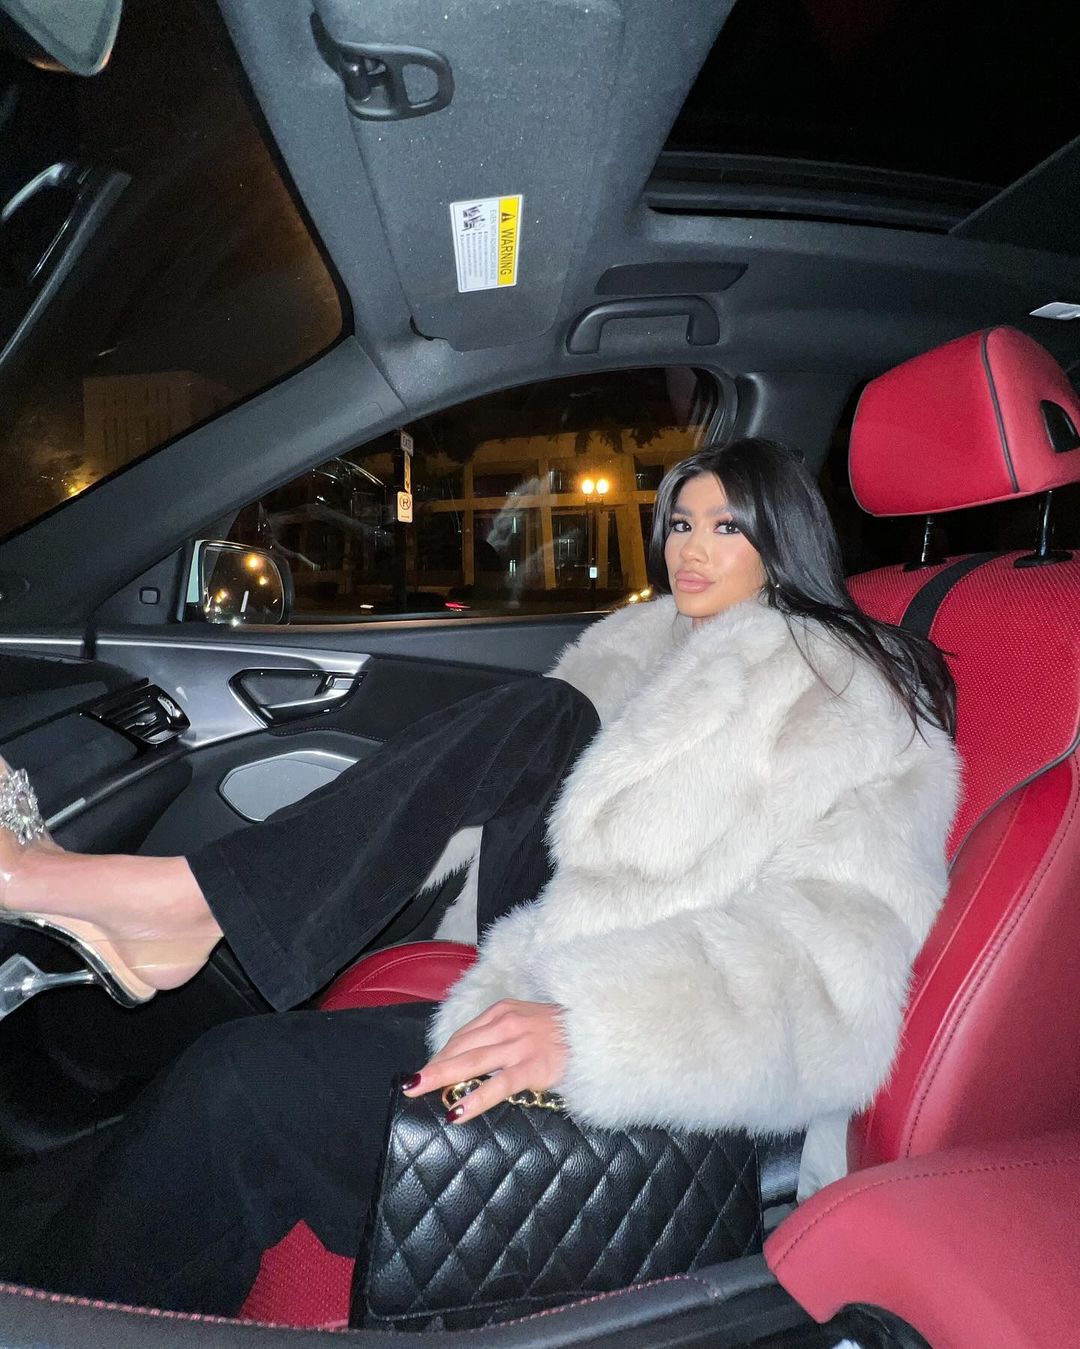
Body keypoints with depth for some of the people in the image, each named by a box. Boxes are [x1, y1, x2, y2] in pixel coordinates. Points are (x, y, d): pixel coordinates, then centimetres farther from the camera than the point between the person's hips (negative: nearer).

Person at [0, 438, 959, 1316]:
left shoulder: (848, 700, -9)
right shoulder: (657, 648, 15)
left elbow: (837, 962, -22)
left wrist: (593, 1029, -35)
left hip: (661, 1076, -7)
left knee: (244, 1083, -20)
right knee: (541, 719, -14)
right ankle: (186, 907, -14)